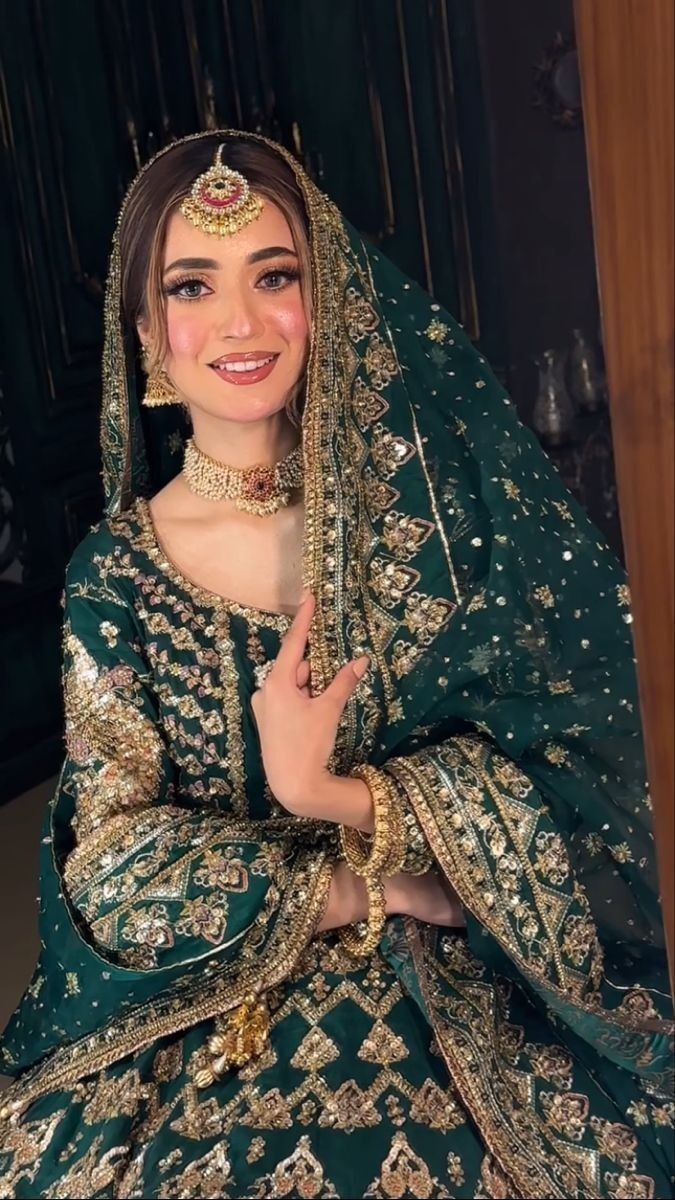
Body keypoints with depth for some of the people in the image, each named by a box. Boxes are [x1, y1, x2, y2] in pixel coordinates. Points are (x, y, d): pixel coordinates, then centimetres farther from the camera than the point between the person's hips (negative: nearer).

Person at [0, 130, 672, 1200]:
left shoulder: (420, 483, -4)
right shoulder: (115, 578, -2)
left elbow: (549, 751, -5)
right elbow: (117, 872, -5)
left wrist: (332, 796, -20)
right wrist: (384, 888, -14)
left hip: (471, 1002, 0)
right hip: (218, 1021, 1)